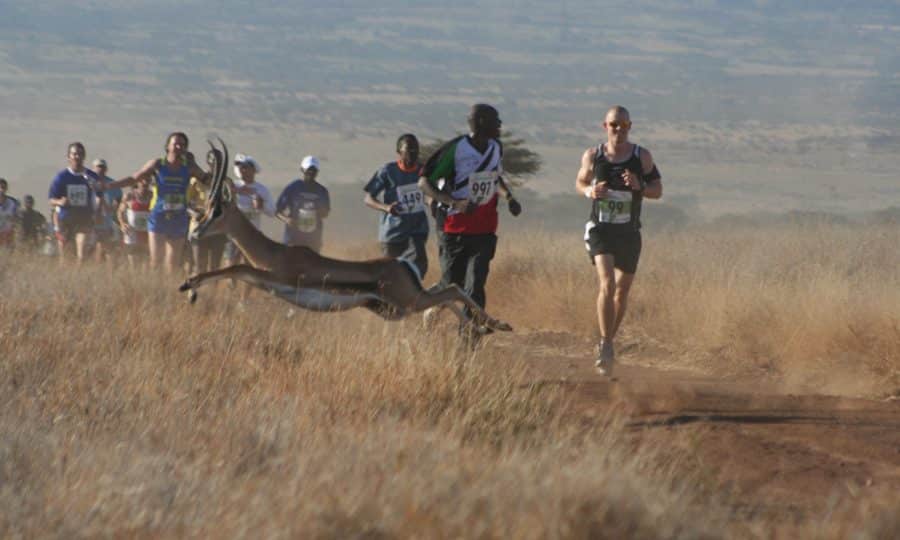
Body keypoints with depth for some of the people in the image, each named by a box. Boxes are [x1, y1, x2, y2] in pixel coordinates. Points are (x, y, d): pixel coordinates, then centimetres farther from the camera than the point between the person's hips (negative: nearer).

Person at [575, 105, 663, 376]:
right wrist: (590, 191, -8)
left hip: (629, 232, 2)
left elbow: (658, 190, 4)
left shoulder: (641, 156, 0)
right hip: (600, 229, -2)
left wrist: (639, 186, -17)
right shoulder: (592, 156, 1)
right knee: (607, 284, -21)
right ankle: (606, 347, -22)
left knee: (622, 291, 9)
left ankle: (607, 343, 29)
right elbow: (580, 183, 16)